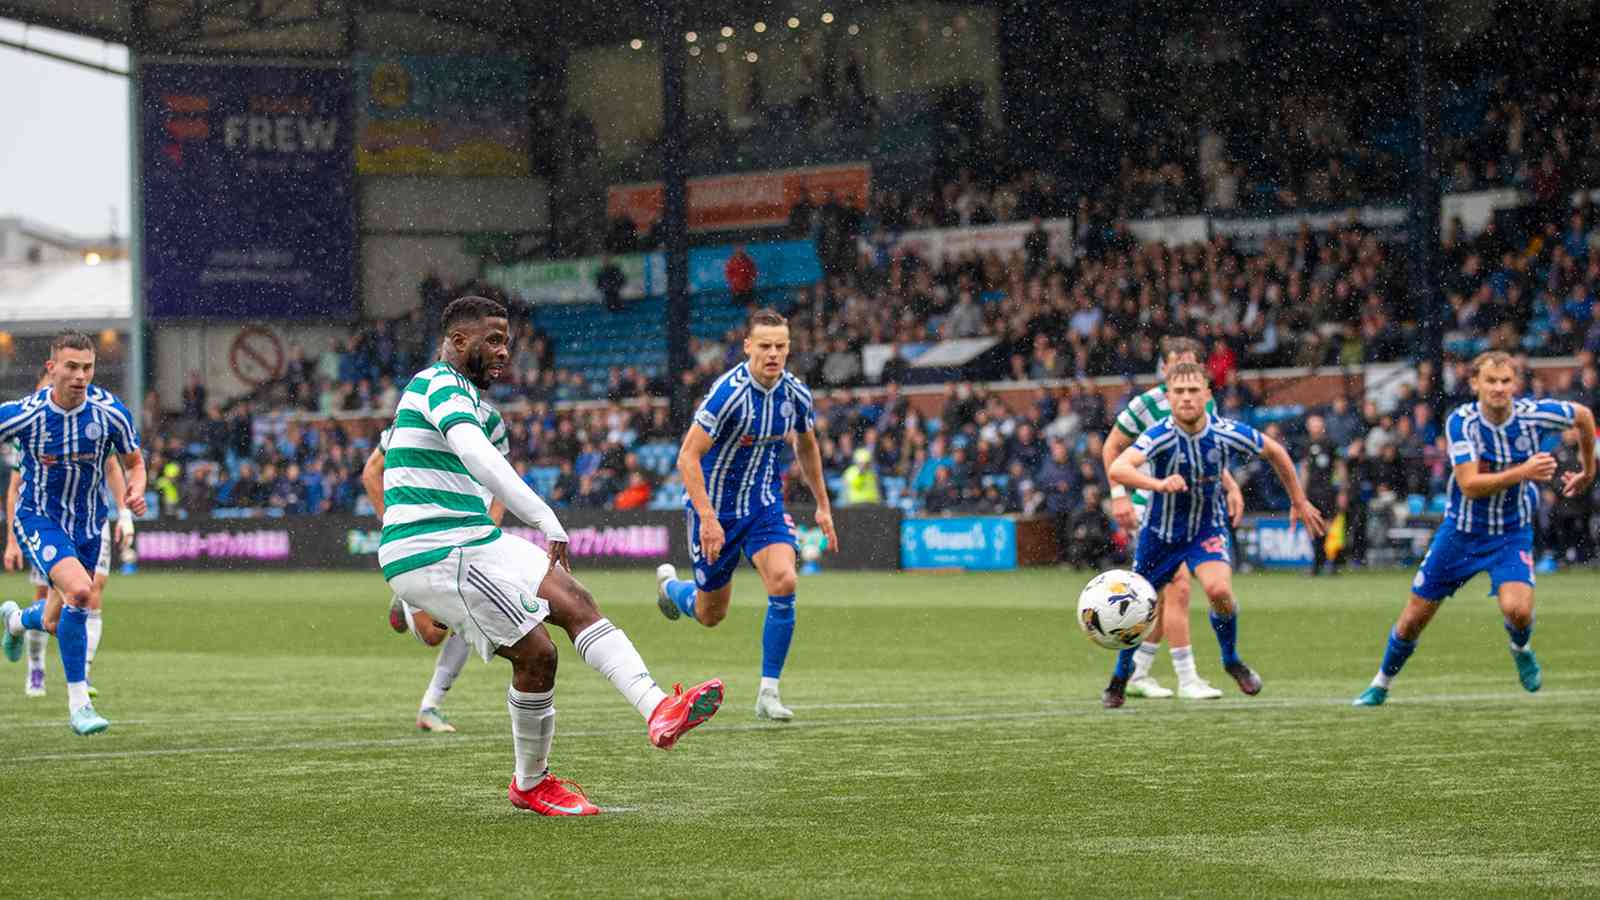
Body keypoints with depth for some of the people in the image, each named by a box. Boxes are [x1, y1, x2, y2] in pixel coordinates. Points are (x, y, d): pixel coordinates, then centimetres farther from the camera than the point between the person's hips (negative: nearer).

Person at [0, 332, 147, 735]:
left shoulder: (111, 412, -14)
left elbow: (134, 462, 2)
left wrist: (135, 491, -19)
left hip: (87, 523, 4)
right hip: (38, 517, -4)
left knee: (56, 624, 14)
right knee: (79, 591, -29)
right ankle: (78, 702, -18)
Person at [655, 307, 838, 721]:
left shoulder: (795, 394, -8)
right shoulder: (729, 392, -25)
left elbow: (806, 446, 14)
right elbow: (687, 458, -24)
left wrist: (822, 506, 16)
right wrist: (708, 518, -31)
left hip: (764, 504, 4)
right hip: (715, 505, -4)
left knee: (783, 582, -22)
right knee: (710, 614, 9)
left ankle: (768, 691, -11)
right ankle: (669, 583, 47)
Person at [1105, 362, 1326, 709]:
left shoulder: (1228, 433, -21)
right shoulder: (1161, 436, -29)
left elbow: (1275, 452, 0)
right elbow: (1117, 469, -47)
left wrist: (1299, 501, 9)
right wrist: (1160, 484, -64)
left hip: (1208, 527, 0)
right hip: (1161, 532, 0)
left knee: (1219, 589, -26)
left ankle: (1232, 660, 3)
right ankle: (1120, 679, 37)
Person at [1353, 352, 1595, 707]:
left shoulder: (1533, 414, -16)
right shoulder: (1461, 421, -21)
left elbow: (1584, 415, 5)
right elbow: (1470, 485, -30)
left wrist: (1588, 472, 16)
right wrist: (1523, 472, -40)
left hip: (1512, 533, 0)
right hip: (1462, 529, 0)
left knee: (1517, 609, -26)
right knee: (1413, 619, 7)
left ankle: (1521, 649, 11)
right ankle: (1381, 684, 33)